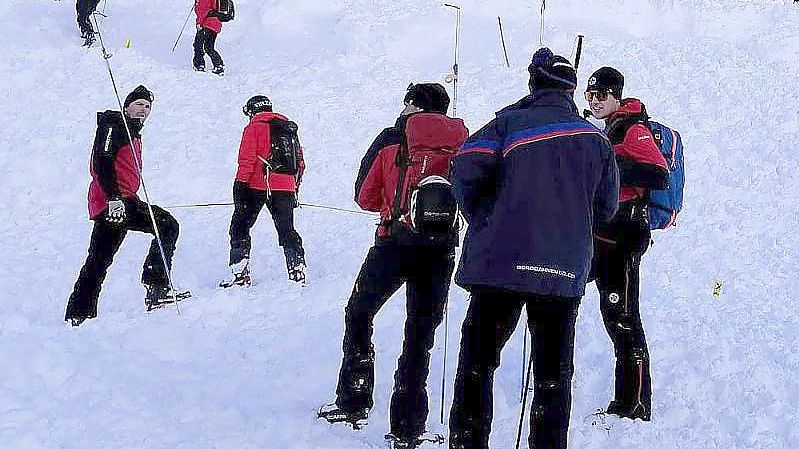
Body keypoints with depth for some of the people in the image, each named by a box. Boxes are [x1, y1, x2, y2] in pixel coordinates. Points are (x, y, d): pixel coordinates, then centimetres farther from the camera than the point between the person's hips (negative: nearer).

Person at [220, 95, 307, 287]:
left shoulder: (253, 128, 0)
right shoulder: (289, 127, 17)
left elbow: (247, 159, -9)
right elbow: (300, 162, 19)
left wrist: (240, 184, -9)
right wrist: (295, 186, 25)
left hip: (257, 186, -5)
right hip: (285, 188, 5)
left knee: (240, 227, 4)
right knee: (287, 230, 13)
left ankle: (239, 271, -4)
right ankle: (297, 267, 2)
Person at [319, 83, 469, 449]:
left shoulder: (391, 139, 1)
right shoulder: (462, 142, 6)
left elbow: (364, 197, 5)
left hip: (396, 241, -2)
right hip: (441, 250, 3)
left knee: (359, 314, 16)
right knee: (420, 335, 8)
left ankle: (353, 403, 13)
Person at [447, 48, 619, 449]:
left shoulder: (510, 122, 0)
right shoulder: (595, 138, 11)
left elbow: (466, 170, -11)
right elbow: (606, 207, 16)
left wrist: (482, 219, 5)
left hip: (501, 261, -2)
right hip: (566, 272, 3)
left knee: (477, 362, 5)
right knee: (553, 374, 10)